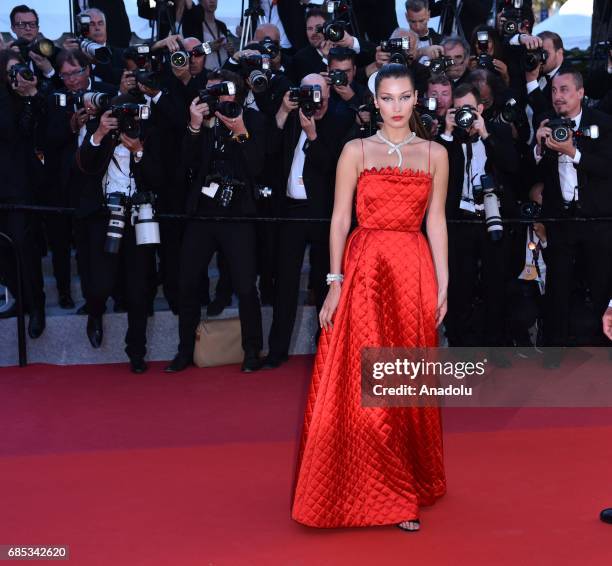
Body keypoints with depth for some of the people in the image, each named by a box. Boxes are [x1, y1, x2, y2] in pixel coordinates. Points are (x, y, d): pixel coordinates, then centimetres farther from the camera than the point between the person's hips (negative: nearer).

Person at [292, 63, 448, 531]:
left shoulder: (435, 154, 8)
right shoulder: (356, 151, 2)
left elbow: (436, 222, 8)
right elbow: (340, 220, 0)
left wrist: (442, 285, 3)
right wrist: (335, 283, -6)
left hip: (415, 274, 2)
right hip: (364, 272, -2)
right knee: (364, 383, -3)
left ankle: (410, 483, 21)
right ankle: (387, 497, 8)